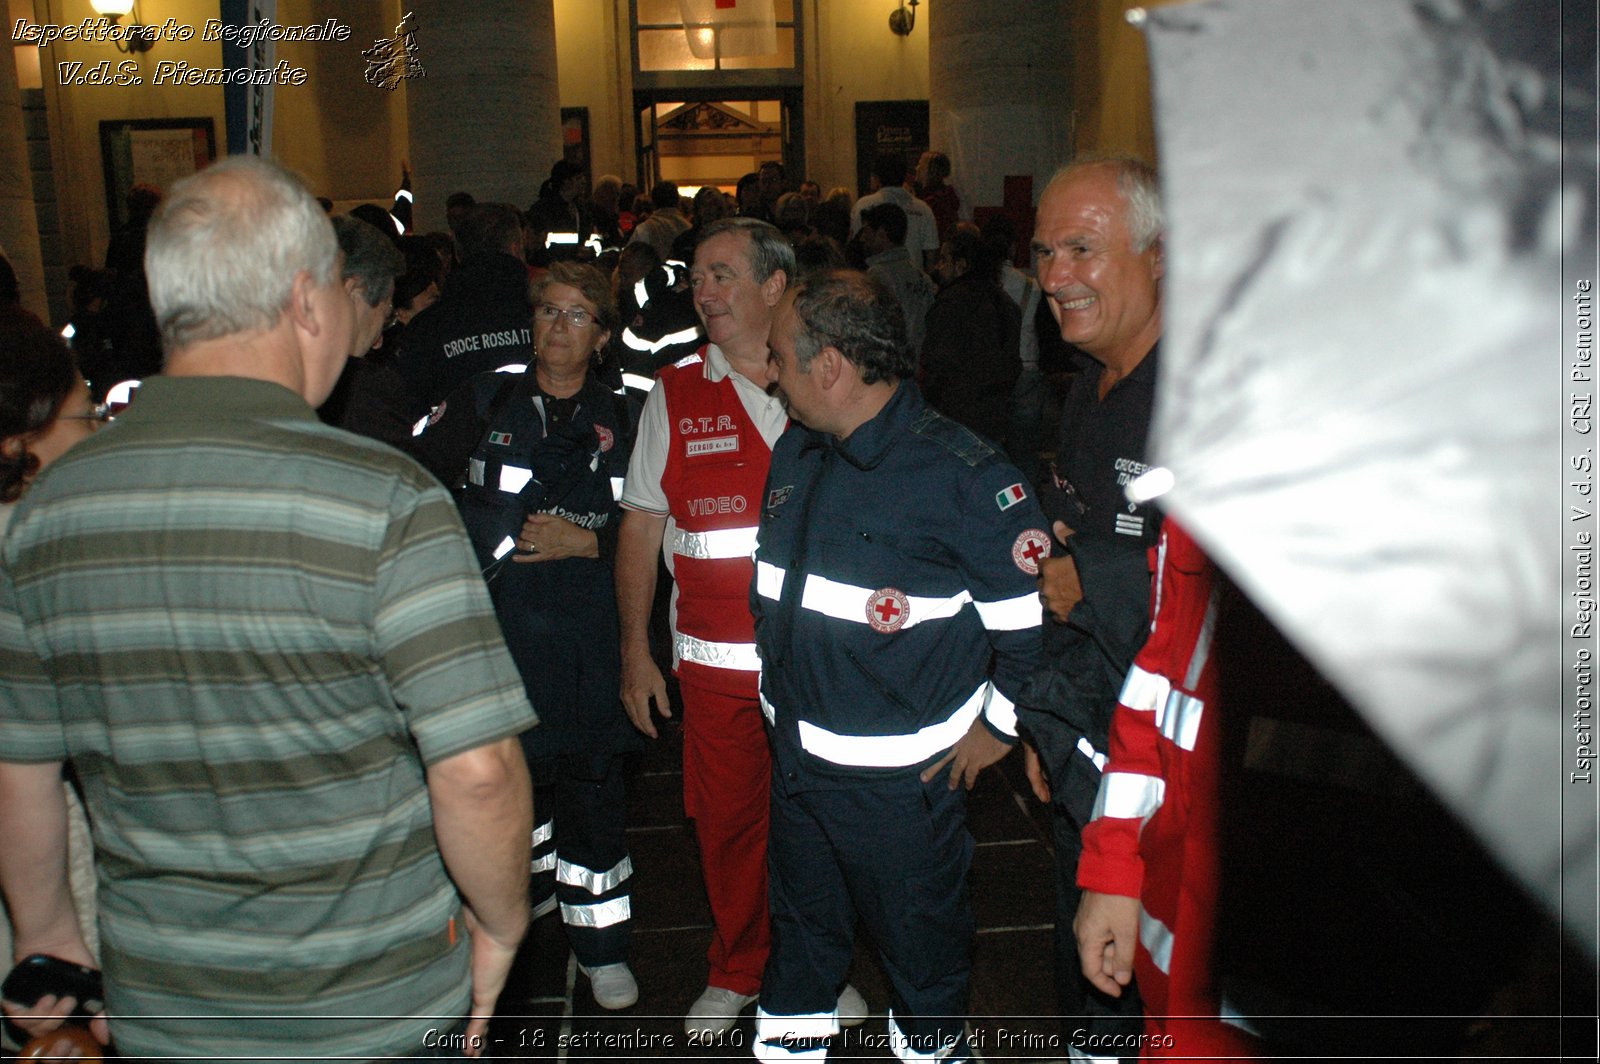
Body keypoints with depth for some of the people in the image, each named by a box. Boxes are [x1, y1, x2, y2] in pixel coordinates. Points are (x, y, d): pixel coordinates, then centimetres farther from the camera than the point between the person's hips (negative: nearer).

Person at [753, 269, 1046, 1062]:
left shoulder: (959, 473, -20)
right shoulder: (796, 452, 3)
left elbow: (1037, 605, -15)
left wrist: (998, 727, -8)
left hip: (902, 776, -6)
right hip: (794, 753, 6)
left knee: (921, 937, 15)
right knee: (803, 919, 24)